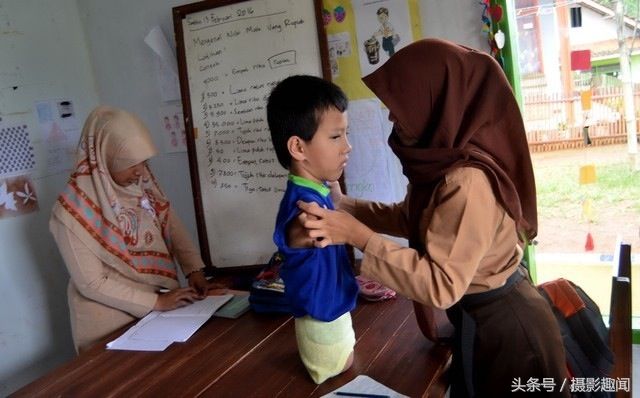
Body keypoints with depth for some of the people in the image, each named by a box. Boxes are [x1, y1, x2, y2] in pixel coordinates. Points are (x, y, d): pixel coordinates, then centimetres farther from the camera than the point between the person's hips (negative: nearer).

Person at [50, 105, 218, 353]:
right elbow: (92, 283, -18)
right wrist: (156, 302, -20)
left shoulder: (142, 183, -6)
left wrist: (194, 269, -9)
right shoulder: (75, 210, -21)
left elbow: (172, 225, 4)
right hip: (111, 321, -5)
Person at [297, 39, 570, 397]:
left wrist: (358, 235, -32)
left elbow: (442, 286, -32)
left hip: (504, 326, -9)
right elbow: (412, 218, 11)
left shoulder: (468, 181, -32)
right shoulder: (443, 160, -3)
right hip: (479, 318, 9)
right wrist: (344, 205, 2)